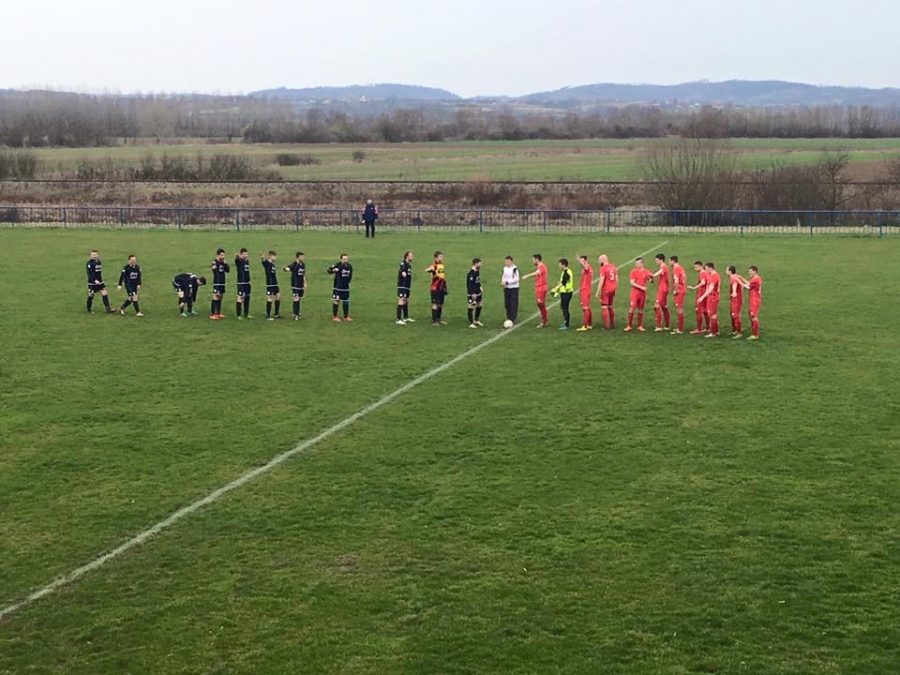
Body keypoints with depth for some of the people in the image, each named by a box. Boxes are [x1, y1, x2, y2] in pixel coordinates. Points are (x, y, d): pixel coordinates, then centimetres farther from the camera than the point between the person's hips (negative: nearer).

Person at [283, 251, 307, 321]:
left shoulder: (303, 264, 8)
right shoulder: (294, 264, -14)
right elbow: (288, 268, -34)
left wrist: (305, 283, 21)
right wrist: (286, 269, -58)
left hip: (301, 286, 7)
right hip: (295, 285, -7)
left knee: (299, 299, 13)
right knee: (296, 299, -6)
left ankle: (297, 314, 23)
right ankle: (295, 315, 0)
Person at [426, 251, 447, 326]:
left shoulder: (442, 264, 12)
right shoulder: (434, 265, -14)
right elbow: (427, 270, -37)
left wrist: (445, 286, 23)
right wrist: (429, 269, -62)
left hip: (441, 288, 8)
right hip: (435, 288, -8)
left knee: (440, 304, 14)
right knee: (435, 304, -5)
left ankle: (439, 319, 25)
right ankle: (434, 321, 0)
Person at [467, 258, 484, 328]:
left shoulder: (477, 271, 8)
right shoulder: (471, 273, -21)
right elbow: (470, 284, -24)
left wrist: (480, 287, 13)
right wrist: (473, 293, -25)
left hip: (478, 293, 10)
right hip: (472, 294, -10)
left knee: (479, 305, 18)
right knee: (471, 307, -1)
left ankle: (476, 320, 34)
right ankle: (471, 323, 7)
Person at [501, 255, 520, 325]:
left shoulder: (515, 269, -15)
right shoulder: (505, 268, 8)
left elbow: (516, 279, -17)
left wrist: (507, 282, -20)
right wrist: (502, 282, -2)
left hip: (514, 288, -7)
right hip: (506, 288, 7)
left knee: (513, 304, -6)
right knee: (507, 304, 10)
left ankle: (512, 319, -5)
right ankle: (508, 318, 21)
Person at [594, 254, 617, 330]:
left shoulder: (603, 268, -13)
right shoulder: (613, 267, 10)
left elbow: (601, 281, -17)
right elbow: (617, 280, 13)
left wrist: (598, 293, -13)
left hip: (605, 290, -7)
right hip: (612, 289, 7)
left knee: (604, 308, -1)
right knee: (610, 307, 18)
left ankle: (607, 327, -3)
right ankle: (612, 325, 21)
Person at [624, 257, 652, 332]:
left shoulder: (646, 272, 5)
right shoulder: (633, 271, 0)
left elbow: (649, 281, 6)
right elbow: (631, 283, -9)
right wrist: (641, 287, -17)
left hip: (643, 293, 2)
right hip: (634, 293, -2)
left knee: (640, 310, 8)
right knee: (631, 309, -8)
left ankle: (640, 326, 16)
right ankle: (629, 326, -3)